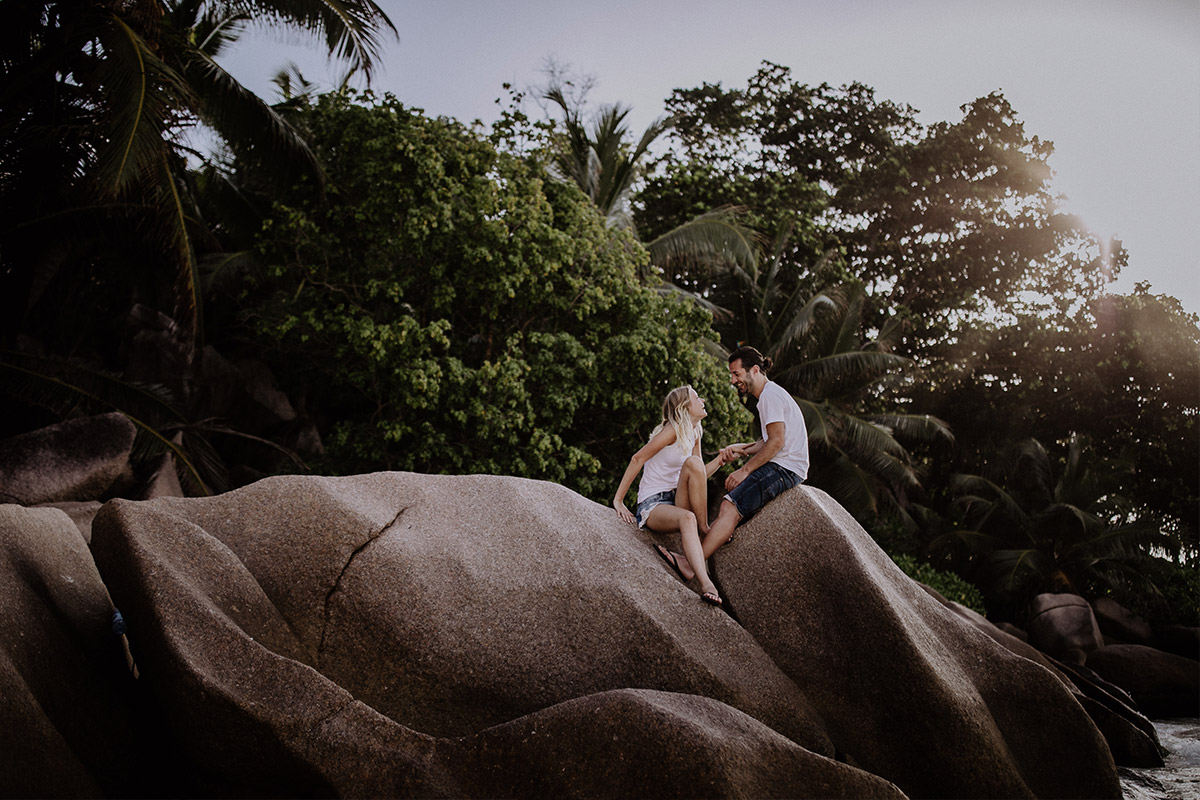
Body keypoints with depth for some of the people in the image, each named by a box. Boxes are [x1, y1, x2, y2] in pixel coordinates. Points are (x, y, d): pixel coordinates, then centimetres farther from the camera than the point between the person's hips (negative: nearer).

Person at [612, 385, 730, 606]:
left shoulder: (694, 434, 14)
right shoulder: (673, 430, -10)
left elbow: (700, 476, 20)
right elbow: (637, 459, -13)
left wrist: (721, 458, 3)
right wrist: (618, 500, -14)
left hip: (678, 500, 6)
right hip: (653, 505, -6)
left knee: (693, 463, -23)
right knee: (687, 519, -38)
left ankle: (703, 528, -16)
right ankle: (706, 583, -46)